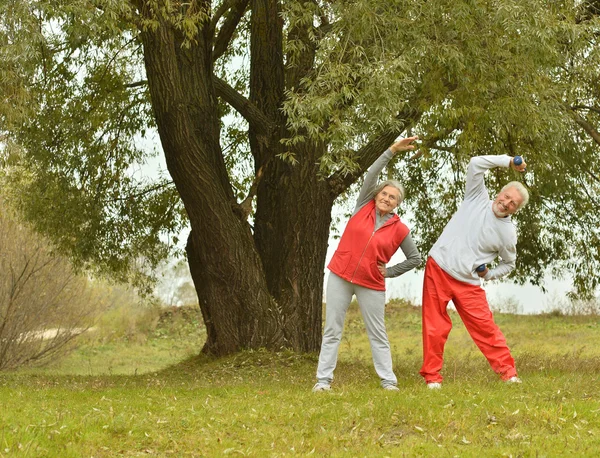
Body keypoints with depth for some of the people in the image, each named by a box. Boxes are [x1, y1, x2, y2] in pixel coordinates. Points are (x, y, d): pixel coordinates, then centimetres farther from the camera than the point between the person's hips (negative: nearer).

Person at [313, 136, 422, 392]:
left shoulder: (399, 229, -1)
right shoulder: (364, 206, 1)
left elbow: (415, 259, 8)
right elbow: (371, 175, -7)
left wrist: (389, 272, 1)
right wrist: (393, 151, -12)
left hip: (371, 284, 0)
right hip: (340, 276, 1)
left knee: (377, 334, 3)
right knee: (332, 329, 1)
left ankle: (388, 381, 7)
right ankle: (323, 380, 2)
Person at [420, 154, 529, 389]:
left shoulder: (508, 233, 2)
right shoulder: (478, 199, 0)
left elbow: (509, 263, 17)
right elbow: (476, 164, -10)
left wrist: (489, 274, 0)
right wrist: (509, 161, -12)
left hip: (468, 282, 1)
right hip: (438, 268, -1)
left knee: (485, 327, -3)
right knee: (435, 327, -1)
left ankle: (508, 372, 6)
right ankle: (432, 377, 7)